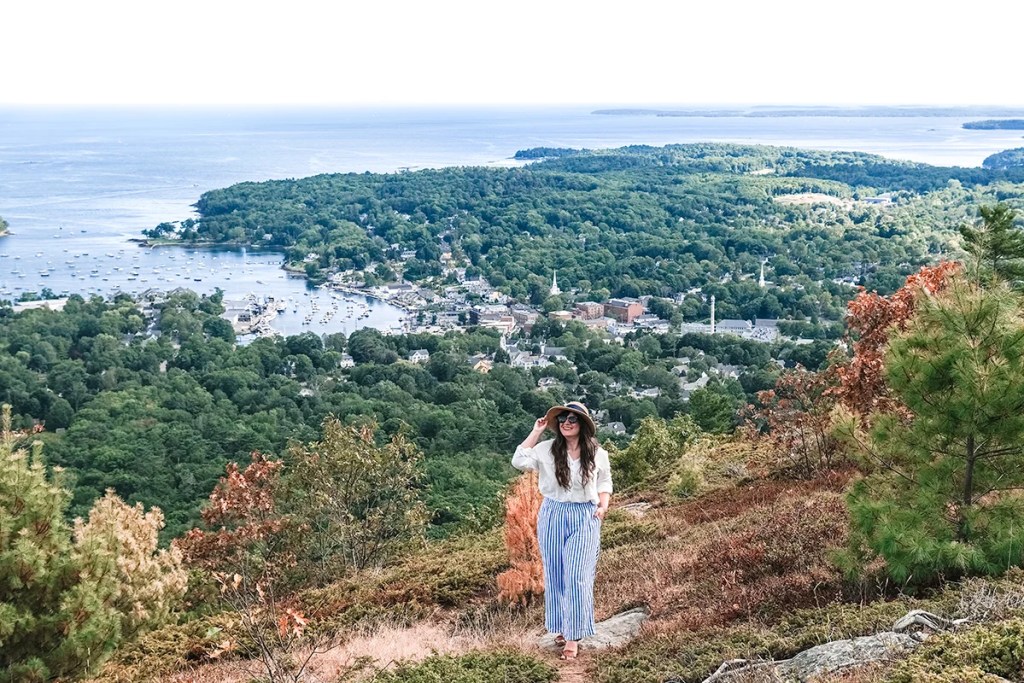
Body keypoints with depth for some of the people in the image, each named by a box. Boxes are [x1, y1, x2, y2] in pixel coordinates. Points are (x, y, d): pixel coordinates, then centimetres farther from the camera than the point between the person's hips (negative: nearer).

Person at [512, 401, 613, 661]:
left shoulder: (598, 454, 0)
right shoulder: (547, 449, -3)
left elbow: (605, 483, 13)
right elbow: (519, 461, -16)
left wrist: (603, 506, -4)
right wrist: (536, 432, -11)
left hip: (585, 519, -1)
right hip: (552, 516, 1)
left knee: (577, 577, -7)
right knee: (555, 575, 10)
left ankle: (574, 636, 1)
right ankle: (561, 626, 27)